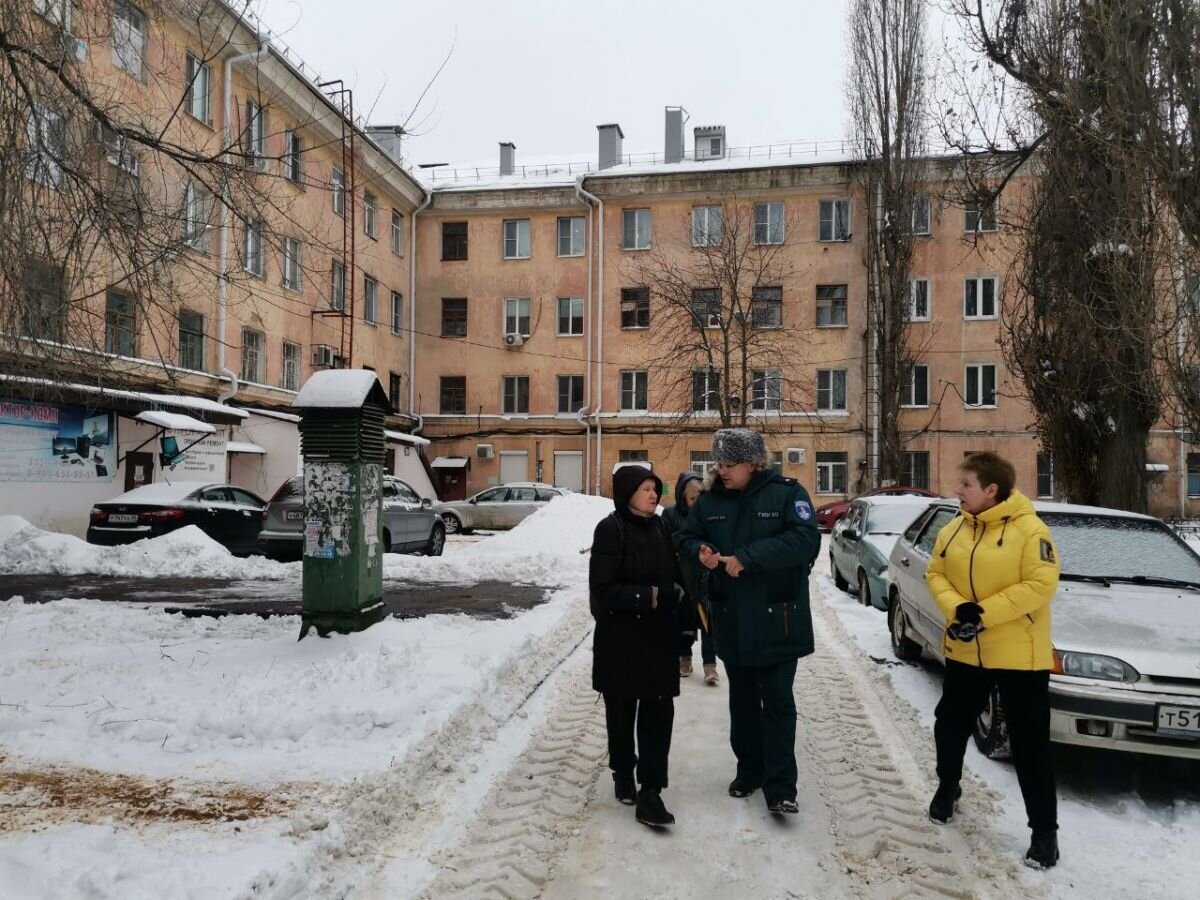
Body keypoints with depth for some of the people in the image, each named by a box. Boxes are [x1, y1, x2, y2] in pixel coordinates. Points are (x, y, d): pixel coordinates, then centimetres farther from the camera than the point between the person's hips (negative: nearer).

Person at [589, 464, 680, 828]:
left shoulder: (660, 527, 5)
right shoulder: (610, 529, -12)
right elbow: (603, 590, -18)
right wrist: (647, 596, -20)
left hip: (660, 638, 4)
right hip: (621, 640, -4)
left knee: (659, 713, -1)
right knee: (622, 712, 13)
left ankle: (650, 792, 5)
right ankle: (623, 774, 33)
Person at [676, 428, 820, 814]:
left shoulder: (787, 492, -11)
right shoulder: (709, 499, 3)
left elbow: (805, 539, -22)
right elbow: (685, 537, 9)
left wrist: (747, 558, -27)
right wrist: (699, 552, -17)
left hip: (776, 621, -4)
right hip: (731, 620, 5)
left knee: (778, 703, 1)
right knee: (742, 700, 17)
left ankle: (780, 787, 9)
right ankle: (749, 770, 33)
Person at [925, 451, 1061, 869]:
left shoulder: (1030, 529, -14)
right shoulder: (953, 529, 4)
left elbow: (1041, 584, -20)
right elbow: (935, 574, 4)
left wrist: (984, 612, -22)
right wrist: (957, 608, -16)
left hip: (1019, 654, -6)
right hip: (964, 651, 6)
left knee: (1030, 745, 3)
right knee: (950, 725, 19)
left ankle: (1044, 830, 17)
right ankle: (947, 787, 44)